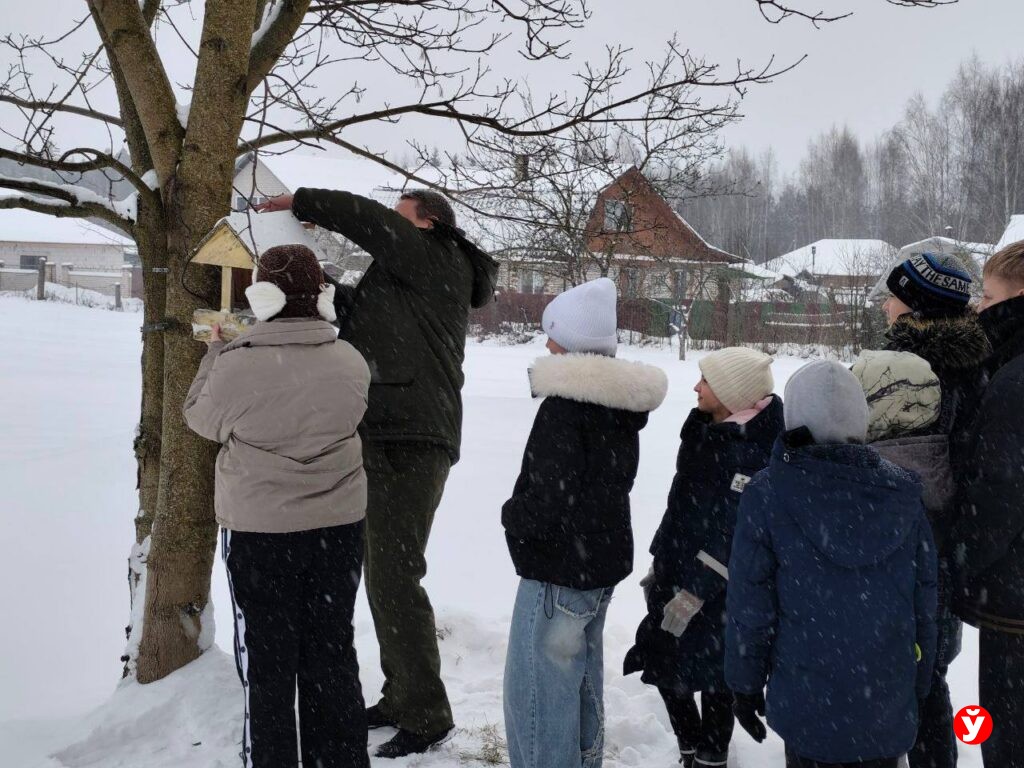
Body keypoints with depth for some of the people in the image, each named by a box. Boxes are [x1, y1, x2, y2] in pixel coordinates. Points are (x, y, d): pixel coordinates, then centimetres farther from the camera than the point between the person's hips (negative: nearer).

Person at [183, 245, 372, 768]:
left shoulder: (236, 365, -18)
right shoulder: (350, 362, -7)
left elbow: (202, 418, 0)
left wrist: (215, 353, 15)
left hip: (260, 531, -3)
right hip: (339, 527, 4)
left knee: (267, 664, 11)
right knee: (332, 654, 16)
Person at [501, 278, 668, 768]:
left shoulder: (565, 404, -21)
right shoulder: (621, 402, 6)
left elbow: (550, 499, -24)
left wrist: (512, 516, -6)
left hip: (559, 569, -9)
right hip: (605, 560, 9)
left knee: (539, 691, 0)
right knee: (582, 681, 21)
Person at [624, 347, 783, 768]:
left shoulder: (752, 451, -21)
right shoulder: (706, 433, 7)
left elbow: (732, 534, -23)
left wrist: (693, 593, -20)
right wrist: (659, 563, 20)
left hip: (717, 592, -8)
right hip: (677, 575, 8)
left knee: (712, 675, 4)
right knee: (665, 666, 14)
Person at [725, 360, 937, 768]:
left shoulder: (767, 495, -12)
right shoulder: (902, 493, -3)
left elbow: (749, 604, -9)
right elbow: (925, 601, 3)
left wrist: (745, 684, 4)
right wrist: (918, 688, 15)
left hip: (809, 700, -2)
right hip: (889, 702, 3)